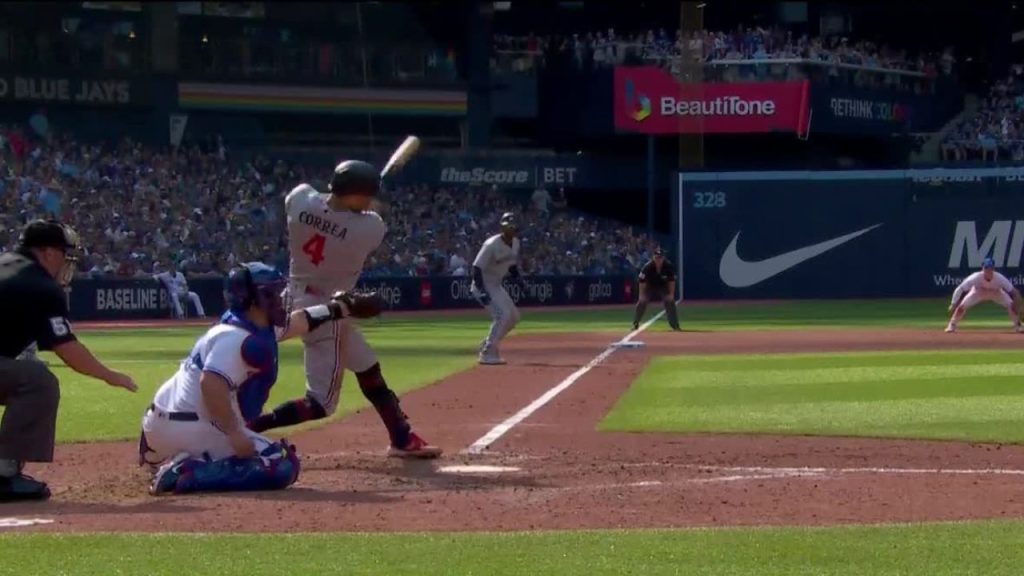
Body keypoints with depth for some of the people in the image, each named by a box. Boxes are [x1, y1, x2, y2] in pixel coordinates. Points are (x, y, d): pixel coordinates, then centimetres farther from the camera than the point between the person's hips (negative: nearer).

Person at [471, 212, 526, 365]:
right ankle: (487, 354, -15)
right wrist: (482, 292, -32)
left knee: (513, 316, 10)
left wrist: (516, 275, -2)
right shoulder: (492, 245, -23)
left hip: (496, 285, 9)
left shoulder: (515, 243, 2)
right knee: (503, 315, -21)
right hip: (484, 284, -9)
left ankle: (488, 344, 20)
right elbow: (477, 267, -24)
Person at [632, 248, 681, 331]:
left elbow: (672, 281, -15)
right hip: (650, 286, -1)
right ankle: (635, 324, -1)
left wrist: (671, 294, -18)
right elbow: (642, 281, -22)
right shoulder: (647, 267, -30)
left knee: (670, 301, -11)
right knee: (642, 301, -13)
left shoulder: (668, 266, -26)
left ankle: (675, 325, -4)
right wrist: (641, 295, -25)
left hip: (663, 286, 1)